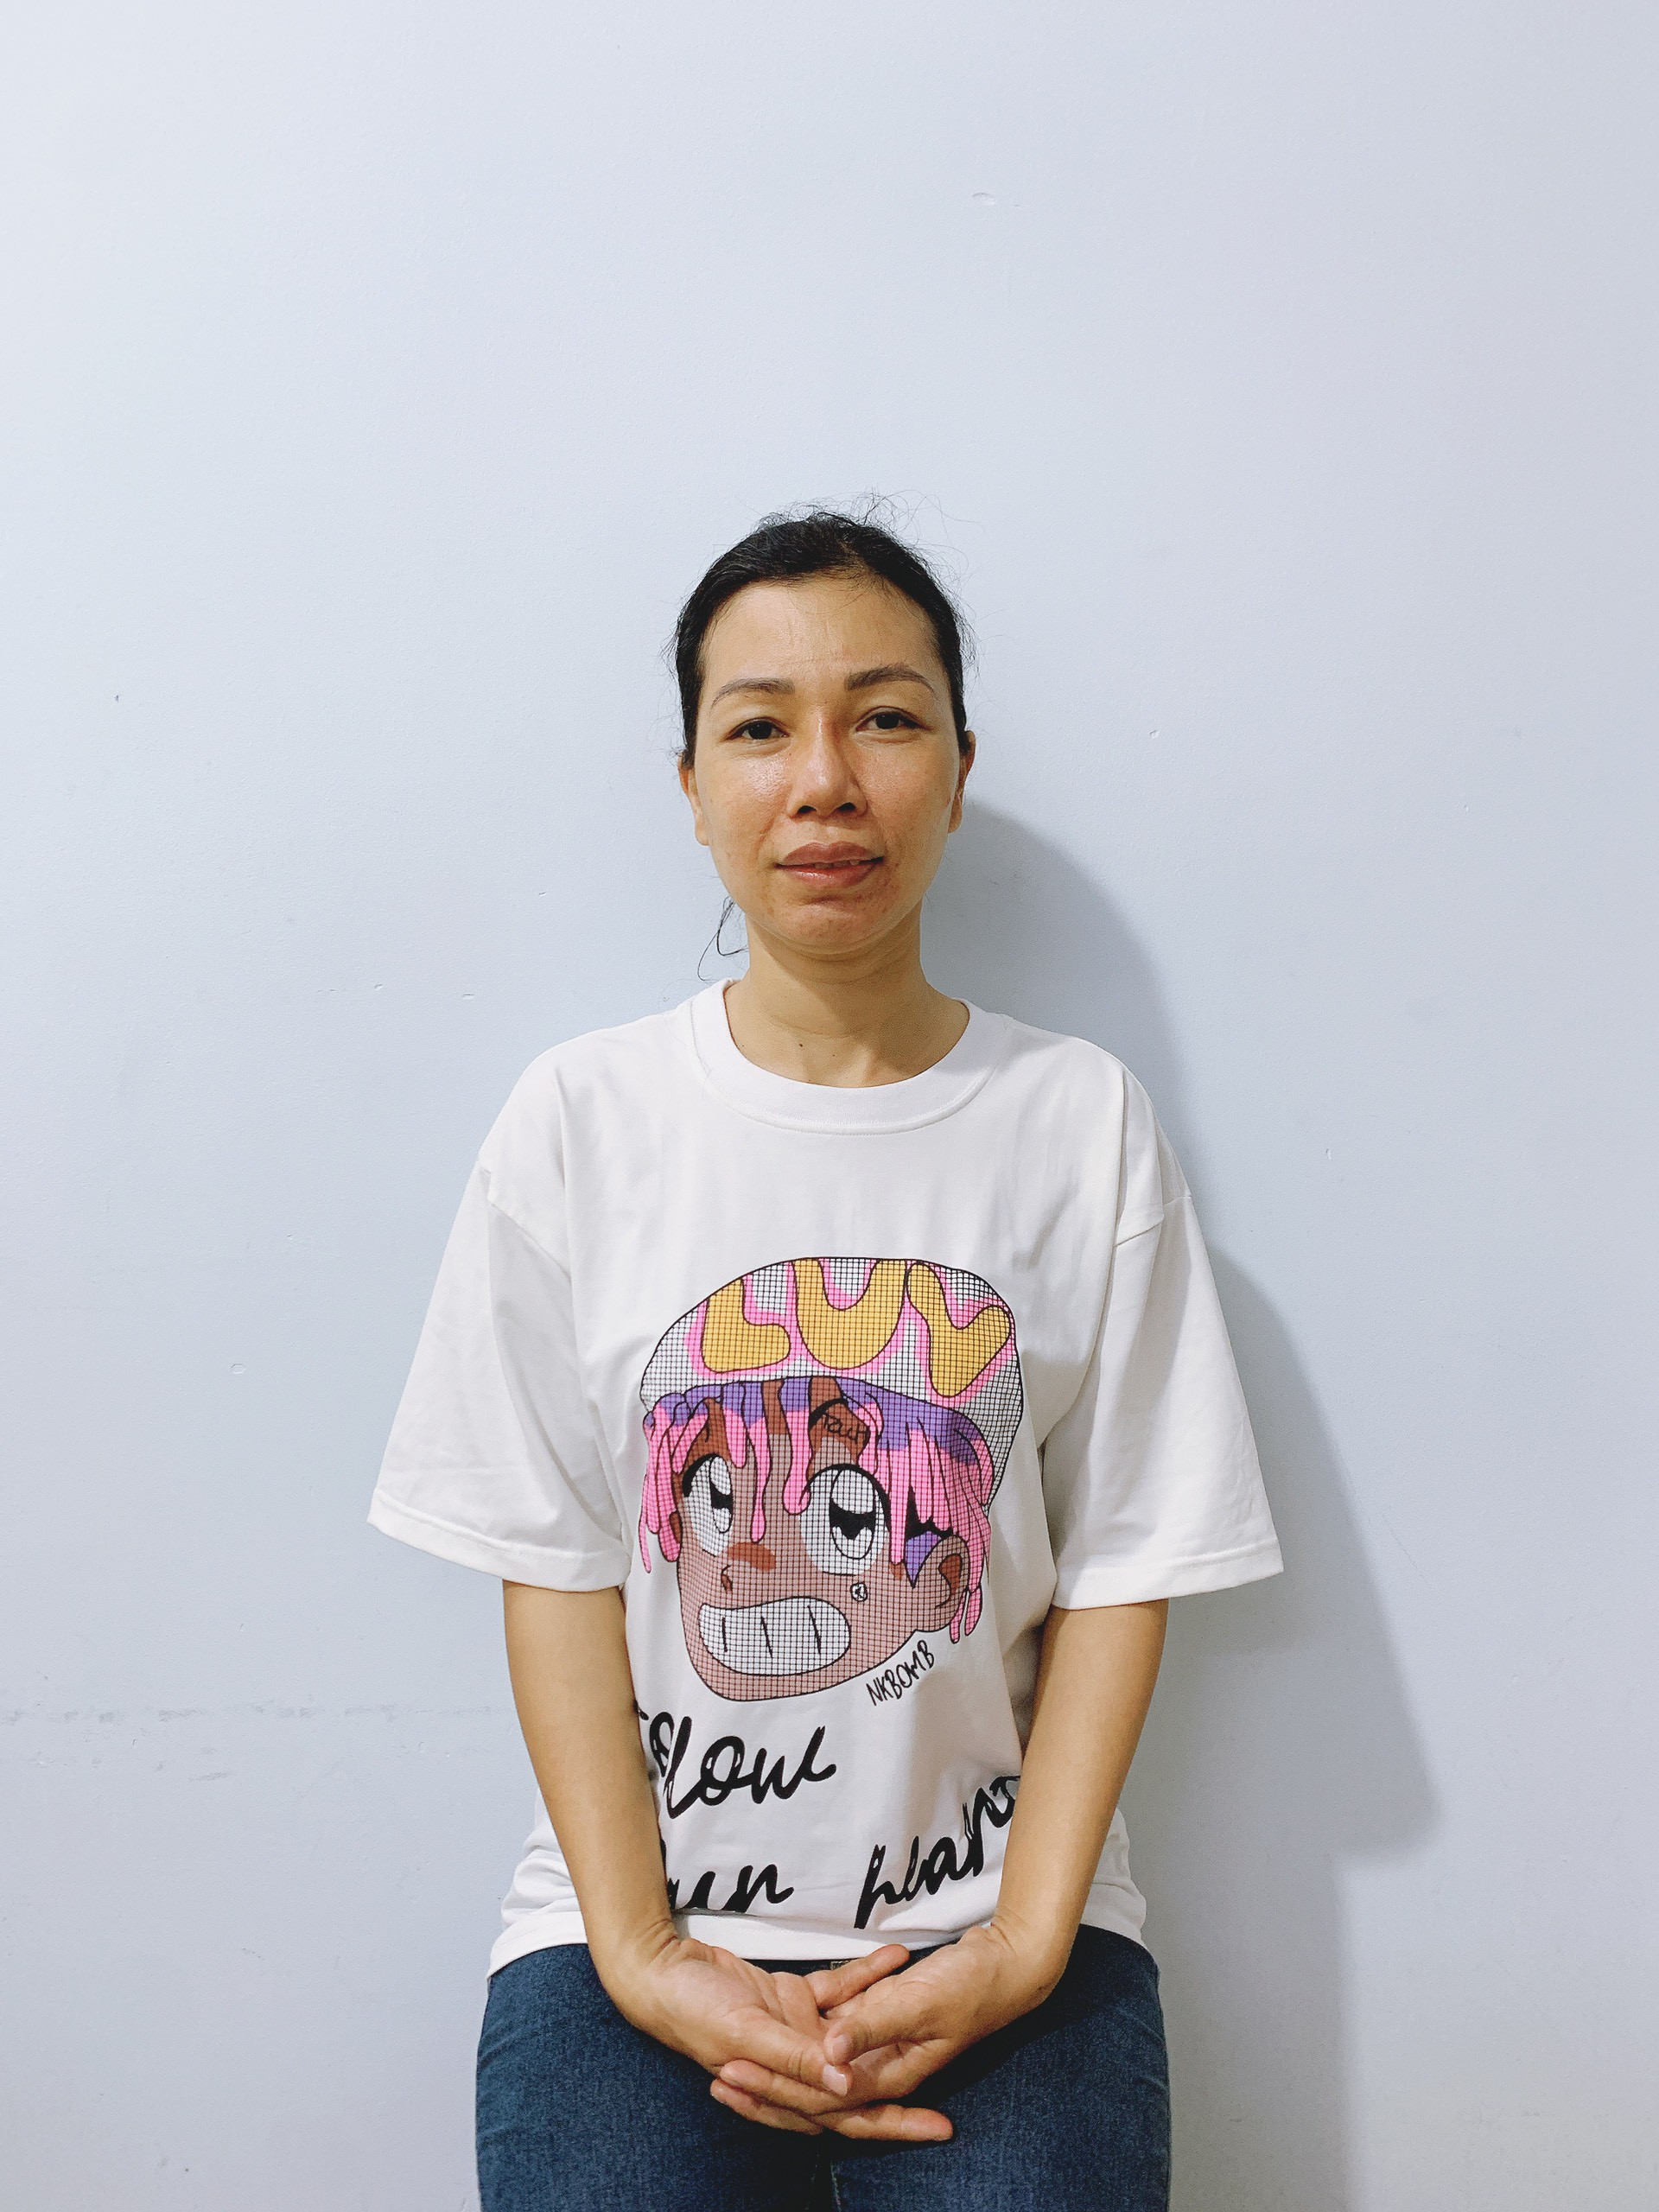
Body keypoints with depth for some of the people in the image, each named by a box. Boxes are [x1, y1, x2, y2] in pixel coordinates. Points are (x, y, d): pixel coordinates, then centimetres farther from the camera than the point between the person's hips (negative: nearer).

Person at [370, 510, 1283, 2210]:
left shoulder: (1085, 1126, -1)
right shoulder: (579, 1122, -1)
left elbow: (1122, 1562, -1)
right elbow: (555, 1561, -2)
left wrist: (1020, 1948, -9)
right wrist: (637, 1954, -9)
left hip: (993, 1906, 0)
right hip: (640, 1914, 0)